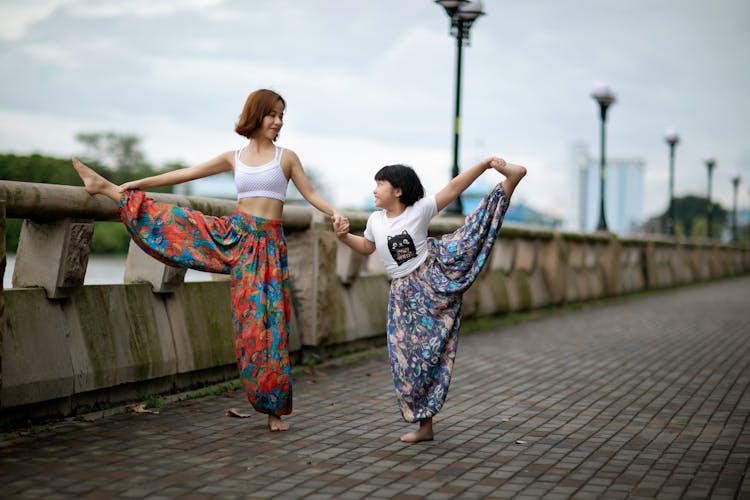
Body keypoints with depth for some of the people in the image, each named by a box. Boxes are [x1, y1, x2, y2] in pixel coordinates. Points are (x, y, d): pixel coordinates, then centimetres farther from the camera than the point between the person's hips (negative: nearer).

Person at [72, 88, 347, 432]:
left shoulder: (286, 157, 5)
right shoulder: (234, 158, 10)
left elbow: (310, 193, 4)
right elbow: (186, 174, 13)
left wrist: (334, 213, -15)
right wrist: (140, 183, 12)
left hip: (267, 244, -2)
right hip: (233, 234, 3)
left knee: (264, 321, -4)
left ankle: (274, 407, 4)